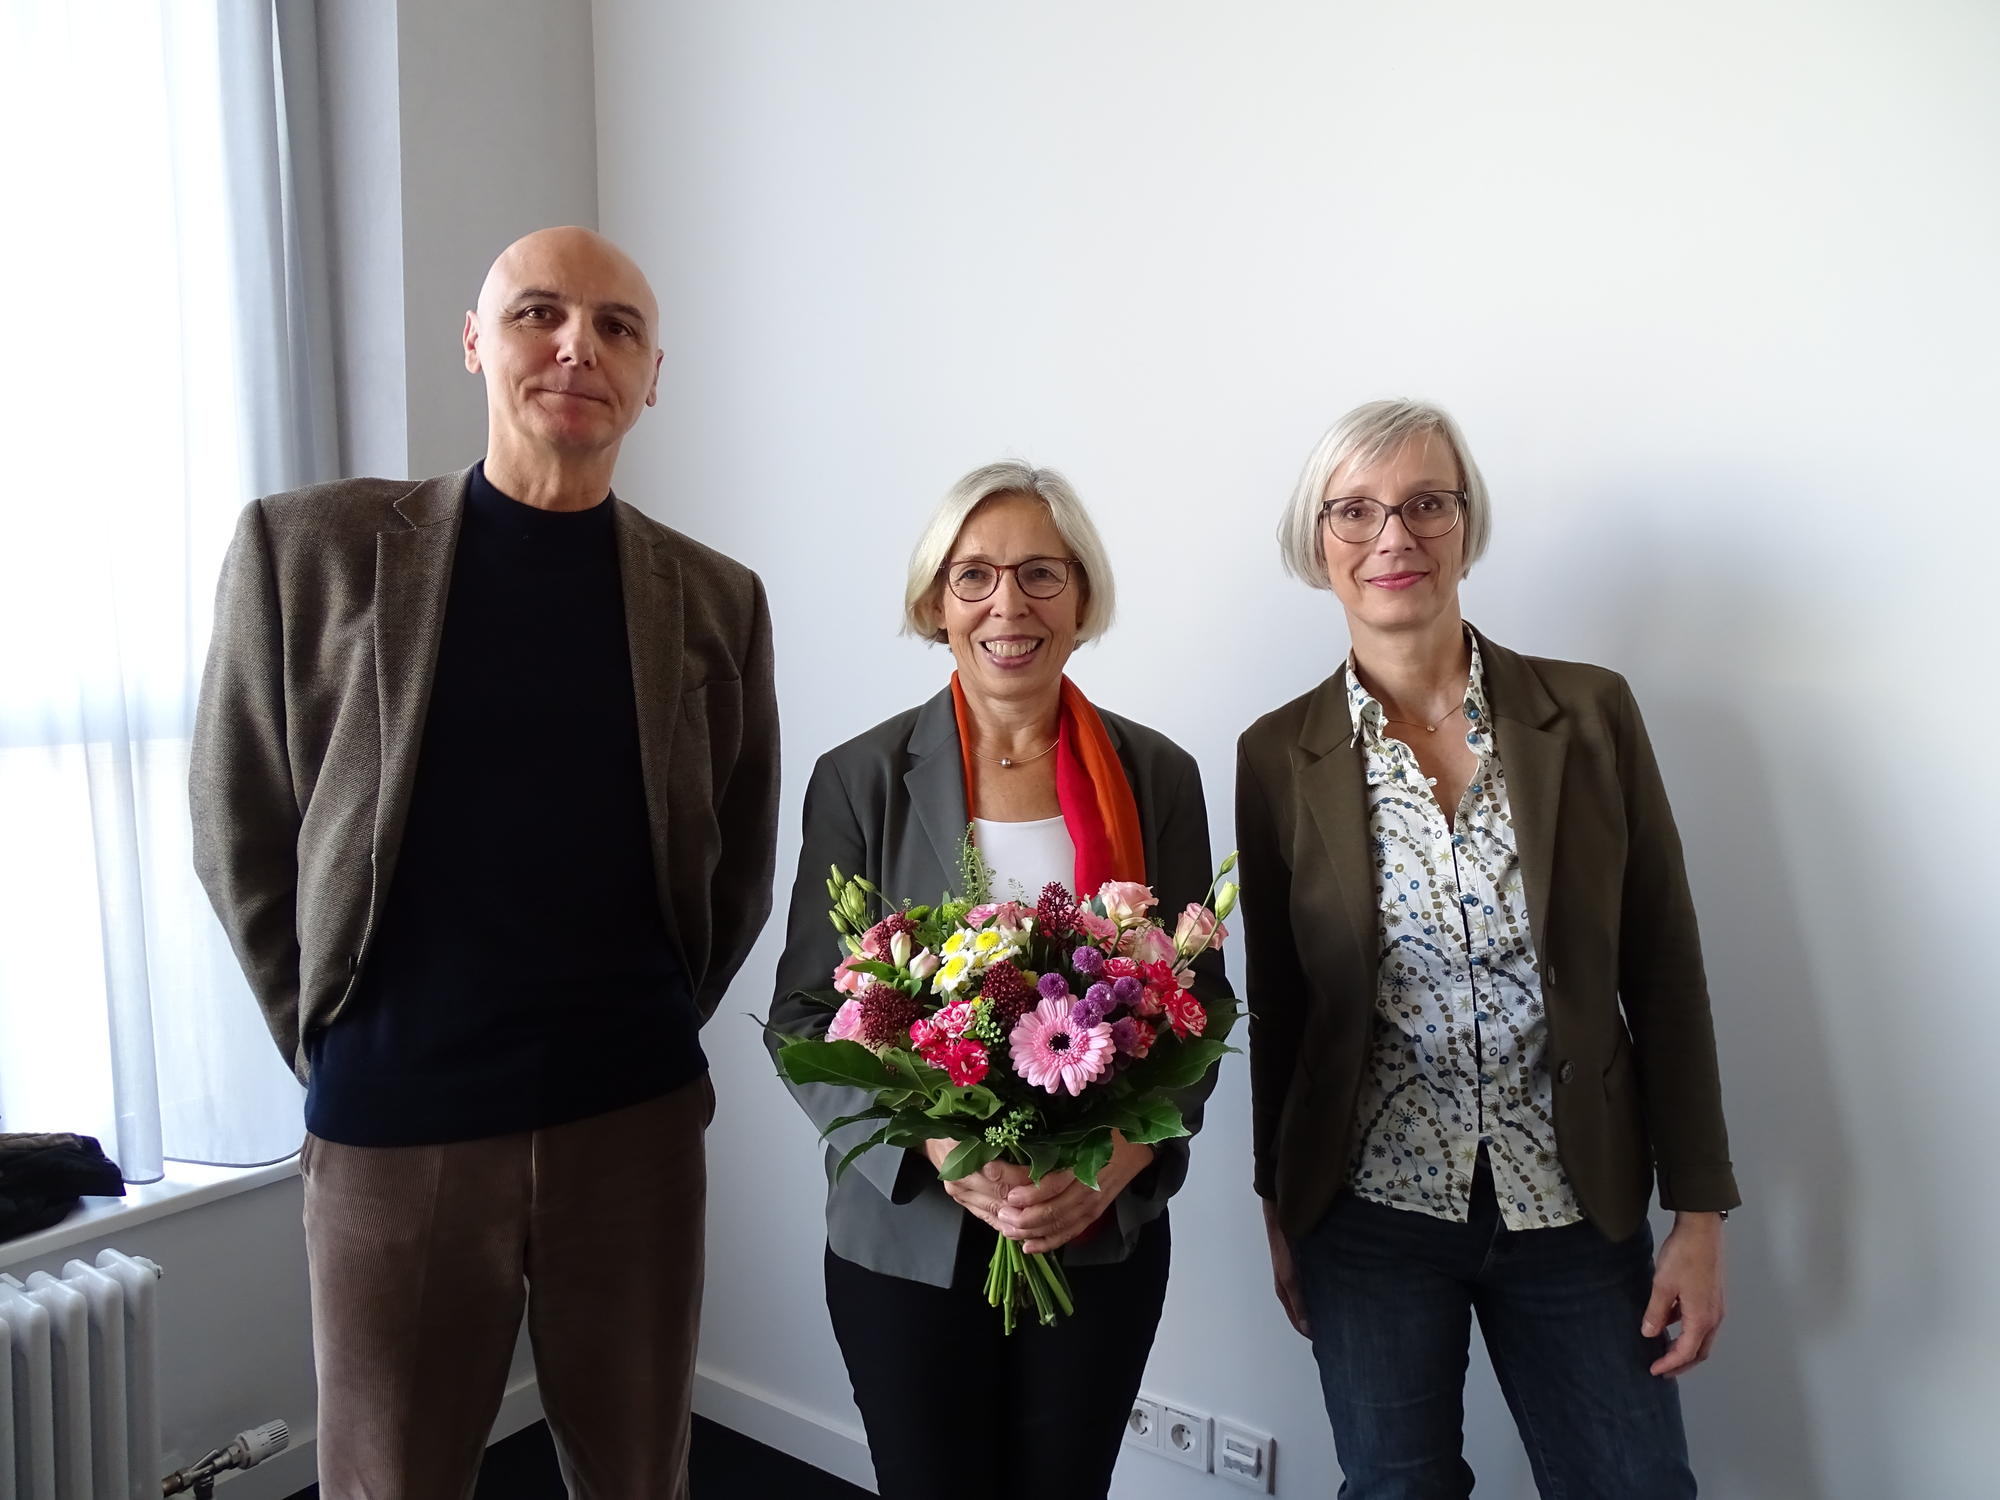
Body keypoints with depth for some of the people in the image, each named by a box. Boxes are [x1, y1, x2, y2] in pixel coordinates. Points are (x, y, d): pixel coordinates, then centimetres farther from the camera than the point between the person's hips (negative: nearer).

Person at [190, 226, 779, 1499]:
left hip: (636, 1119, 2)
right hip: (391, 1125, -1)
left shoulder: (717, 599, 1)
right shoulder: (309, 545, -3)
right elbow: (240, 834, 2)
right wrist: (338, 1042, 4)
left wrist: (645, 1036, 7)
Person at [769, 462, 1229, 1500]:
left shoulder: (1157, 778, -2)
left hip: (1105, 1239, 1)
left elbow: (1198, 1004, 1)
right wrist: (936, 1145, -21)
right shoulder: (861, 779, -6)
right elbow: (804, 1015, -5)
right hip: (908, 1240, -1)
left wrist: (1120, 1161, -15)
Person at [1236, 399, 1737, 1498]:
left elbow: (1665, 972, -2)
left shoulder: (1591, 714, -5)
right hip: (1370, 1212, 0)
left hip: (1577, 1208, 0)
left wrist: (1700, 1215, -2)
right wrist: (1282, 1216, 9)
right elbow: (1275, 1003, 3)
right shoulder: (1279, 755, -4)